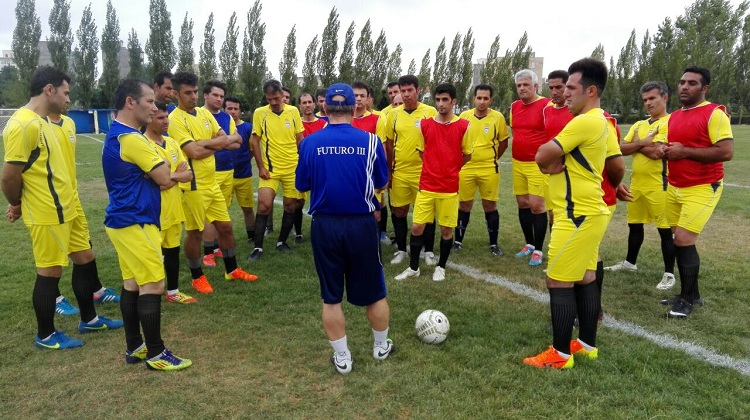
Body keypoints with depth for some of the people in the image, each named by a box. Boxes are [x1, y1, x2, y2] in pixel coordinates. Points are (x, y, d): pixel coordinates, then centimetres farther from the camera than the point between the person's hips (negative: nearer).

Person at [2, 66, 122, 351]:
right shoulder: (25, 125, -20)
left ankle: (89, 319, 32)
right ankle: (45, 336, 20)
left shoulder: (40, 122, 12)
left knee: (84, 260, 17)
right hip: (47, 214, -10)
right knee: (50, 272, 3)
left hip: (64, 208, 10)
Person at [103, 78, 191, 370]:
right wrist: (178, 175, 5)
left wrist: (172, 175, -2)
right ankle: (156, 354, 4)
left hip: (124, 221, 10)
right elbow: (165, 178, -16)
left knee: (132, 284, 14)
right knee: (153, 285, -5)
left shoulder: (116, 135, 15)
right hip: (135, 223, -10)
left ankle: (134, 347, 23)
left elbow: (158, 177, 16)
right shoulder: (131, 138, -19)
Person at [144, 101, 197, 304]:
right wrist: (177, 174, -12)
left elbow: (188, 174, 5)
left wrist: (170, 176, -13)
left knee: (173, 250, 17)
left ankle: (173, 291, 31)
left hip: (174, 208, 8)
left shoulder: (172, 143, 9)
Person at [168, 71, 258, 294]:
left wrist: (204, 143, -13)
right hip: (193, 187, -7)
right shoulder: (175, 119, -14)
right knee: (195, 232, 5)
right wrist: (218, 144, -9)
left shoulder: (204, 113, 9)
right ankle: (197, 277, 22)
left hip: (212, 183, 7)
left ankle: (231, 270, 30)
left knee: (225, 226, 14)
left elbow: (228, 141, 4)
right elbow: (195, 153, -24)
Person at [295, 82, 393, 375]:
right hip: (362, 225, 0)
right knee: (374, 291, 17)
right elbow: (382, 183, 3)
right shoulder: (370, 141, -7)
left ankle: (342, 357, 22)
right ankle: (381, 346, 34)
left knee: (331, 296, 13)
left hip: (325, 225, 1)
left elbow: (301, 186, 4)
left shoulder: (310, 142, -5)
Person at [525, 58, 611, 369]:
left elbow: (542, 157, -16)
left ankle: (560, 354, 7)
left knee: (558, 283, -3)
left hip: (577, 216, -10)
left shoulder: (584, 122, -19)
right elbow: (548, 159, 12)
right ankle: (587, 344, 27)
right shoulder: (598, 121, 14)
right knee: (586, 280, 16)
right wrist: (557, 161, -9)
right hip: (588, 212, 10)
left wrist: (552, 160, 3)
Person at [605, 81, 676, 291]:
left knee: (665, 229, 0)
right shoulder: (639, 125, 14)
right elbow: (622, 149, 3)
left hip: (658, 185, -7)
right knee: (634, 225, 18)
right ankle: (630, 262, 34)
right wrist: (642, 142, -13)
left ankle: (669, 274, 9)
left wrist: (636, 144, -4)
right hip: (636, 183, 8)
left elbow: (655, 152, -21)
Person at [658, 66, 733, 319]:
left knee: (684, 240, -12)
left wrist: (684, 151, -20)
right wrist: (665, 150, 1)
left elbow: (726, 152, -20)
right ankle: (690, 294, 23)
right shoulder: (674, 116, 13)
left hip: (702, 189, -8)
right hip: (674, 188, 8)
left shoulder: (715, 114, -11)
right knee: (680, 241, 10)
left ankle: (687, 300, 2)